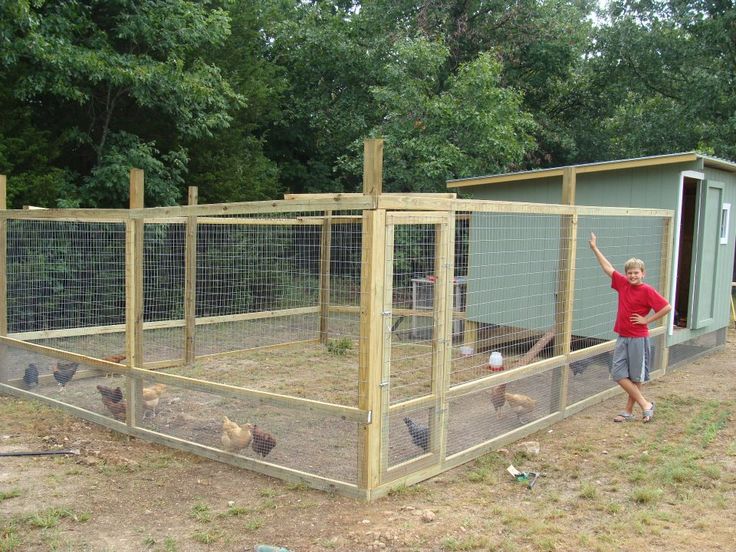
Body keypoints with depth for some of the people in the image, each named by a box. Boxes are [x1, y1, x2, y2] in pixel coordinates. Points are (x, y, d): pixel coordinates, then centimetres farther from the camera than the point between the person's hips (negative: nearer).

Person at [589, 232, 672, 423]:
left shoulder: (647, 291, -12)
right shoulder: (622, 284, 4)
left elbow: (667, 307, -16)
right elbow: (608, 268, 13)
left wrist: (647, 320, -12)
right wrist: (595, 248, 15)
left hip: (638, 339, -6)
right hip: (622, 337, 6)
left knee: (636, 377, 5)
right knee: (618, 373, 3)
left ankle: (629, 411, 15)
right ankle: (645, 404, 13)